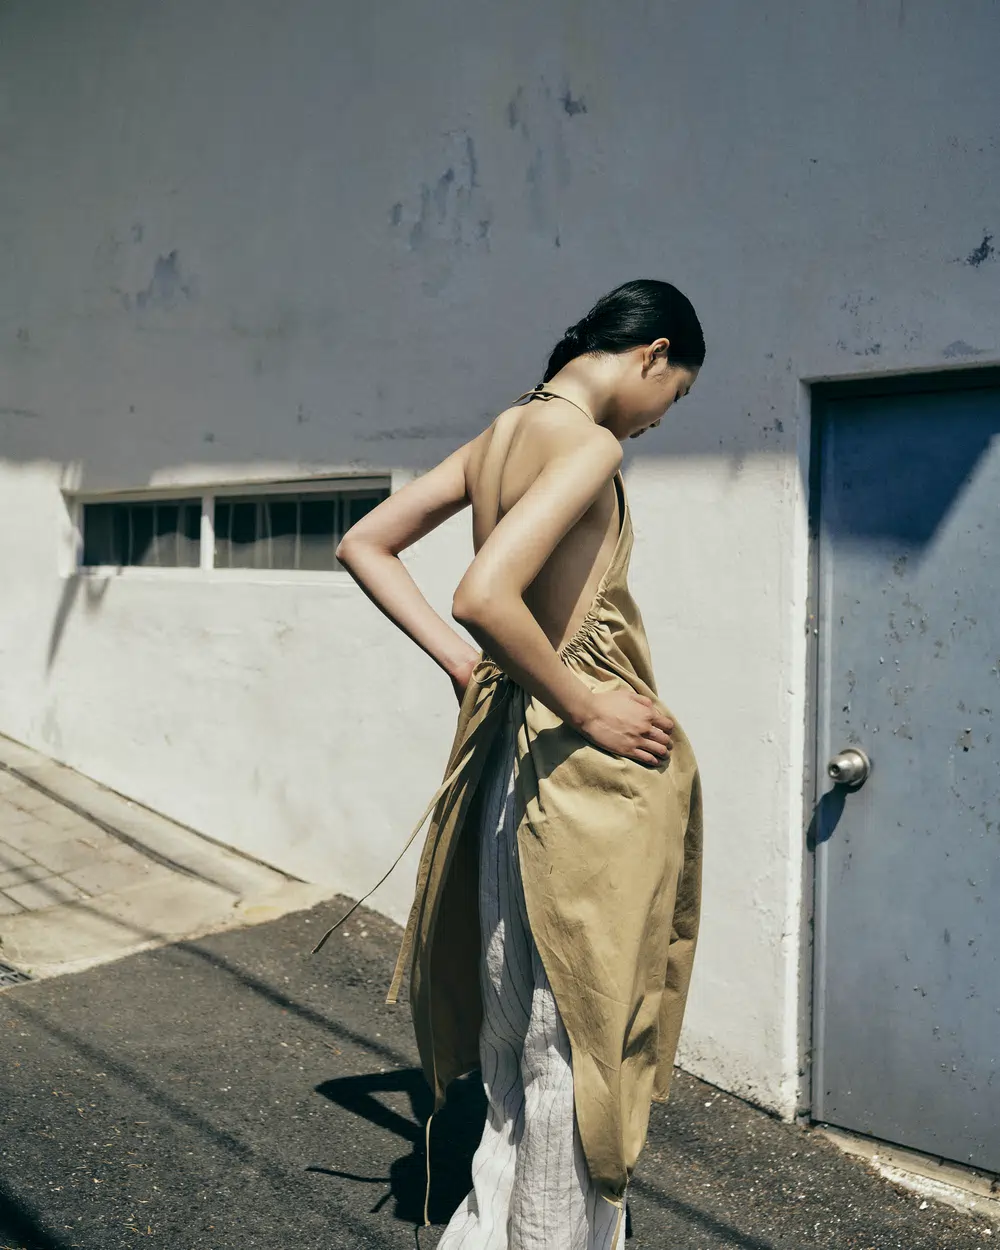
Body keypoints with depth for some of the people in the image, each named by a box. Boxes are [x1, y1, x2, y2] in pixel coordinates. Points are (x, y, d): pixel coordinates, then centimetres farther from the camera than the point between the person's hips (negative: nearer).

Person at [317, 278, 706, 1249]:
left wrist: (462, 664, 9)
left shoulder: (498, 435, 9)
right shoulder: (588, 444, -17)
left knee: (526, 1013, 22)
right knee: (575, 1031, 7)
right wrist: (586, 707, -18)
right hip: (587, 774, -9)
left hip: (515, 756, 9)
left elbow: (363, 546, 14)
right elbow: (484, 596, -31)